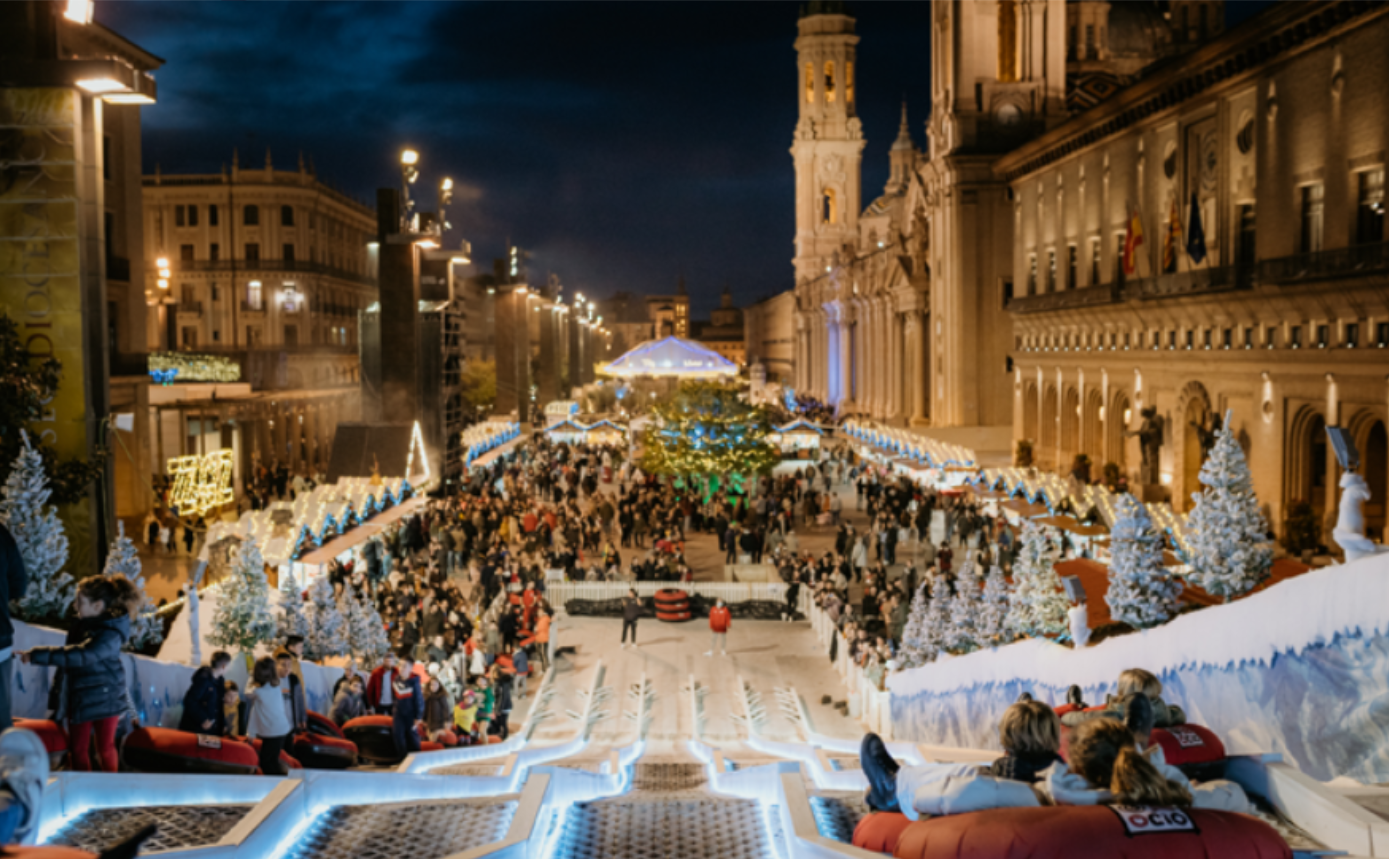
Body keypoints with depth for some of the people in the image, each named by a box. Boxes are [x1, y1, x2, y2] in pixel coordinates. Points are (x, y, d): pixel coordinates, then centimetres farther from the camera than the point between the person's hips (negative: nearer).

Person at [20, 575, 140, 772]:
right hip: (79, 699, 7)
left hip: (105, 700, -7)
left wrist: (38, 655, -39)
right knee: (78, 749, 11)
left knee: (105, 748, 8)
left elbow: (80, 655, -38)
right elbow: (69, 660, 16)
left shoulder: (110, 634, -25)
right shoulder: (82, 625, 2)